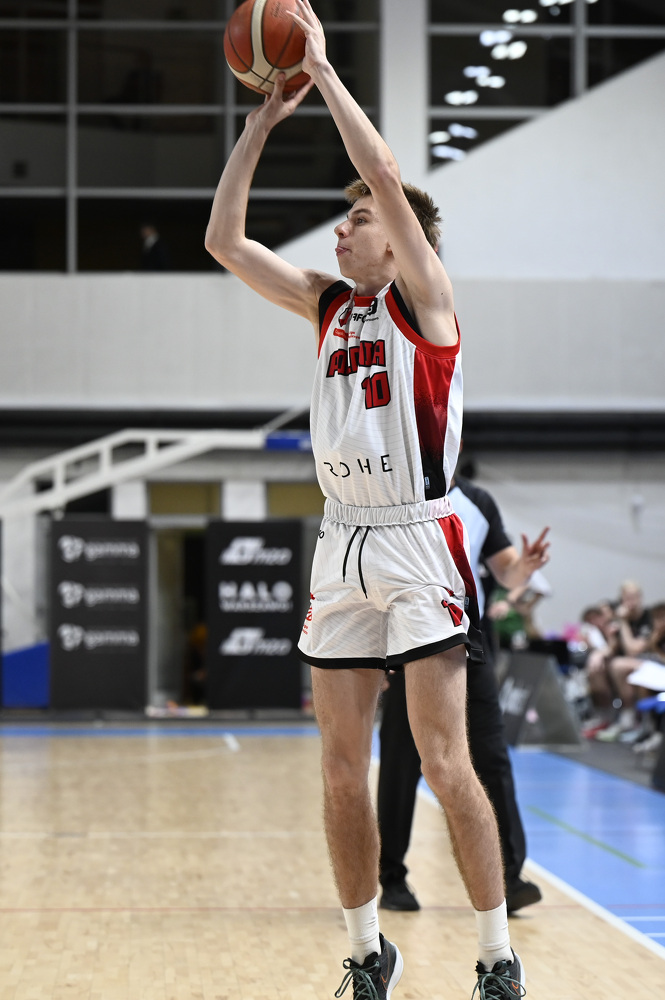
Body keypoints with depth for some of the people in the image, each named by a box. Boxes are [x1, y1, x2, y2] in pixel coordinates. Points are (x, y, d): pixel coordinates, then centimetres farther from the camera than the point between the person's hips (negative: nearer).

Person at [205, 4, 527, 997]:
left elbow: (386, 173, -15)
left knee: (445, 763, -9)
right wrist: (263, 120, 9)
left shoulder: (423, 294, -2)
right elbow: (225, 242, 13)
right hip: (342, 545, 6)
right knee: (342, 769, 6)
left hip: (417, 543, -6)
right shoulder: (328, 303, 15)